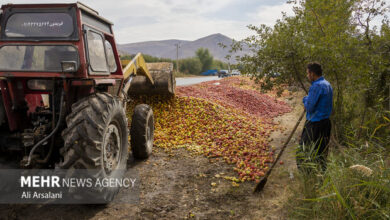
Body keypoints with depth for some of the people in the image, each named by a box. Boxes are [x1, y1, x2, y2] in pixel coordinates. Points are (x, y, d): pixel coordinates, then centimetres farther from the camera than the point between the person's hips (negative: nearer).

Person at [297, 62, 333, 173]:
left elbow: (309, 107, -21)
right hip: (325, 122, 9)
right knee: (321, 150, 18)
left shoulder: (316, 86, -20)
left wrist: (305, 99, -2)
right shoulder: (328, 84, 10)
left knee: (304, 151, 2)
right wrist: (308, 102, 7)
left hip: (314, 123, -9)